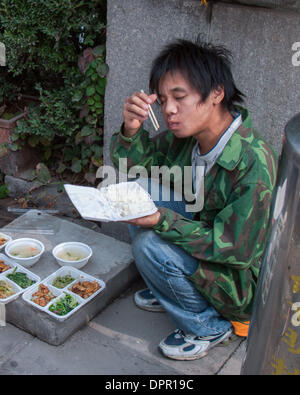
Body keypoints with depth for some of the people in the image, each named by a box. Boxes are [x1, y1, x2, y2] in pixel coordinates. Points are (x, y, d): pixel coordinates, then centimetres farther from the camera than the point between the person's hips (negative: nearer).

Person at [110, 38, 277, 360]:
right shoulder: (188, 135, -11)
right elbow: (131, 166, -1)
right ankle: (167, 291, 13)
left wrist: (162, 221, -33)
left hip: (245, 280, -7)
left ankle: (211, 327, -2)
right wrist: (131, 129, -22)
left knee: (150, 245, -26)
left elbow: (236, 250, -28)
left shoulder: (253, 165, -33)